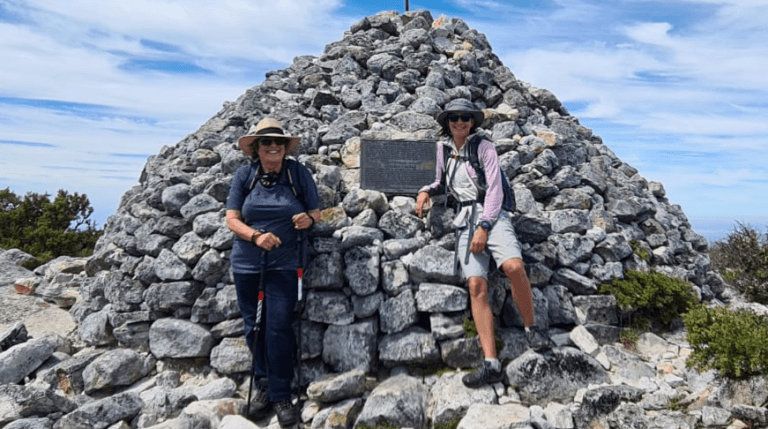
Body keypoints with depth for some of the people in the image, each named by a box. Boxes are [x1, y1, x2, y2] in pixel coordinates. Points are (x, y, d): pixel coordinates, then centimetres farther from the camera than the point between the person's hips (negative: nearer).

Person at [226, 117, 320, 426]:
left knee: (278, 328, -5)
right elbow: (231, 219, -3)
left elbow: (316, 213, 2)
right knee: (254, 327, 11)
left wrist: (308, 220, -21)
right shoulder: (244, 175, -2)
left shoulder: (298, 173, -4)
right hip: (246, 263, 2)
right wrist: (256, 236, -20)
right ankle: (262, 385, 30)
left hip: (283, 264, -2)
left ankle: (281, 396, 9)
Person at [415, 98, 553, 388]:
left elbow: (494, 189, -5)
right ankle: (491, 364, -19)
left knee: (514, 266, -30)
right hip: (464, 220, 3)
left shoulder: (484, 147, 3)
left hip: (491, 214, -3)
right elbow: (441, 181, 32)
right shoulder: (443, 149, 16)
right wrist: (426, 191, 10)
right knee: (476, 285, -16)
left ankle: (531, 329, -6)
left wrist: (484, 226, -15)